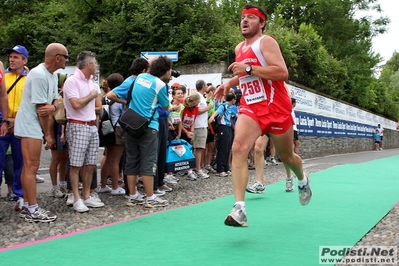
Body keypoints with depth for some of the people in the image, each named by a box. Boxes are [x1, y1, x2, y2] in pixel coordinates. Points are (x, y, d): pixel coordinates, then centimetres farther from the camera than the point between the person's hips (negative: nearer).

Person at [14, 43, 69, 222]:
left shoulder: (52, 75, 10)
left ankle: (26, 206, 18)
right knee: (32, 167, -8)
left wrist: (52, 107, -16)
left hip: (34, 126, 10)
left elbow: (54, 101, 11)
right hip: (30, 126, -10)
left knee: (28, 167, 12)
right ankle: (33, 210, -4)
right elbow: (41, 108, -20)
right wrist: (48, 134, -12)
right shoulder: (39, 75, -20)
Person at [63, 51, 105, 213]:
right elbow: (76, 104, -21)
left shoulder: (91, 82, 14)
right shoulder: (72, 81, -11)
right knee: (76, 165, -3)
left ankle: (86, 196, 17)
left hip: (92, 126, 8)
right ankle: (77, 199, 1)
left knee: (90, 164, 9)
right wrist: (91, 95, -7)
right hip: (77, 127, -8)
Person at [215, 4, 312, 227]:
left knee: (286, 156, 12)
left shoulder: (266, 42, -10)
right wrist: (229, 84, 15)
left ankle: (303, 180, 50)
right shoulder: (239, 49, 13)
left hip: (276, 108, -5)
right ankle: (240, 209, -28)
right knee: (238, 148, -22)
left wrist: (249, 69, -26)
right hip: (250, 109, 5)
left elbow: (282, 72, -23)